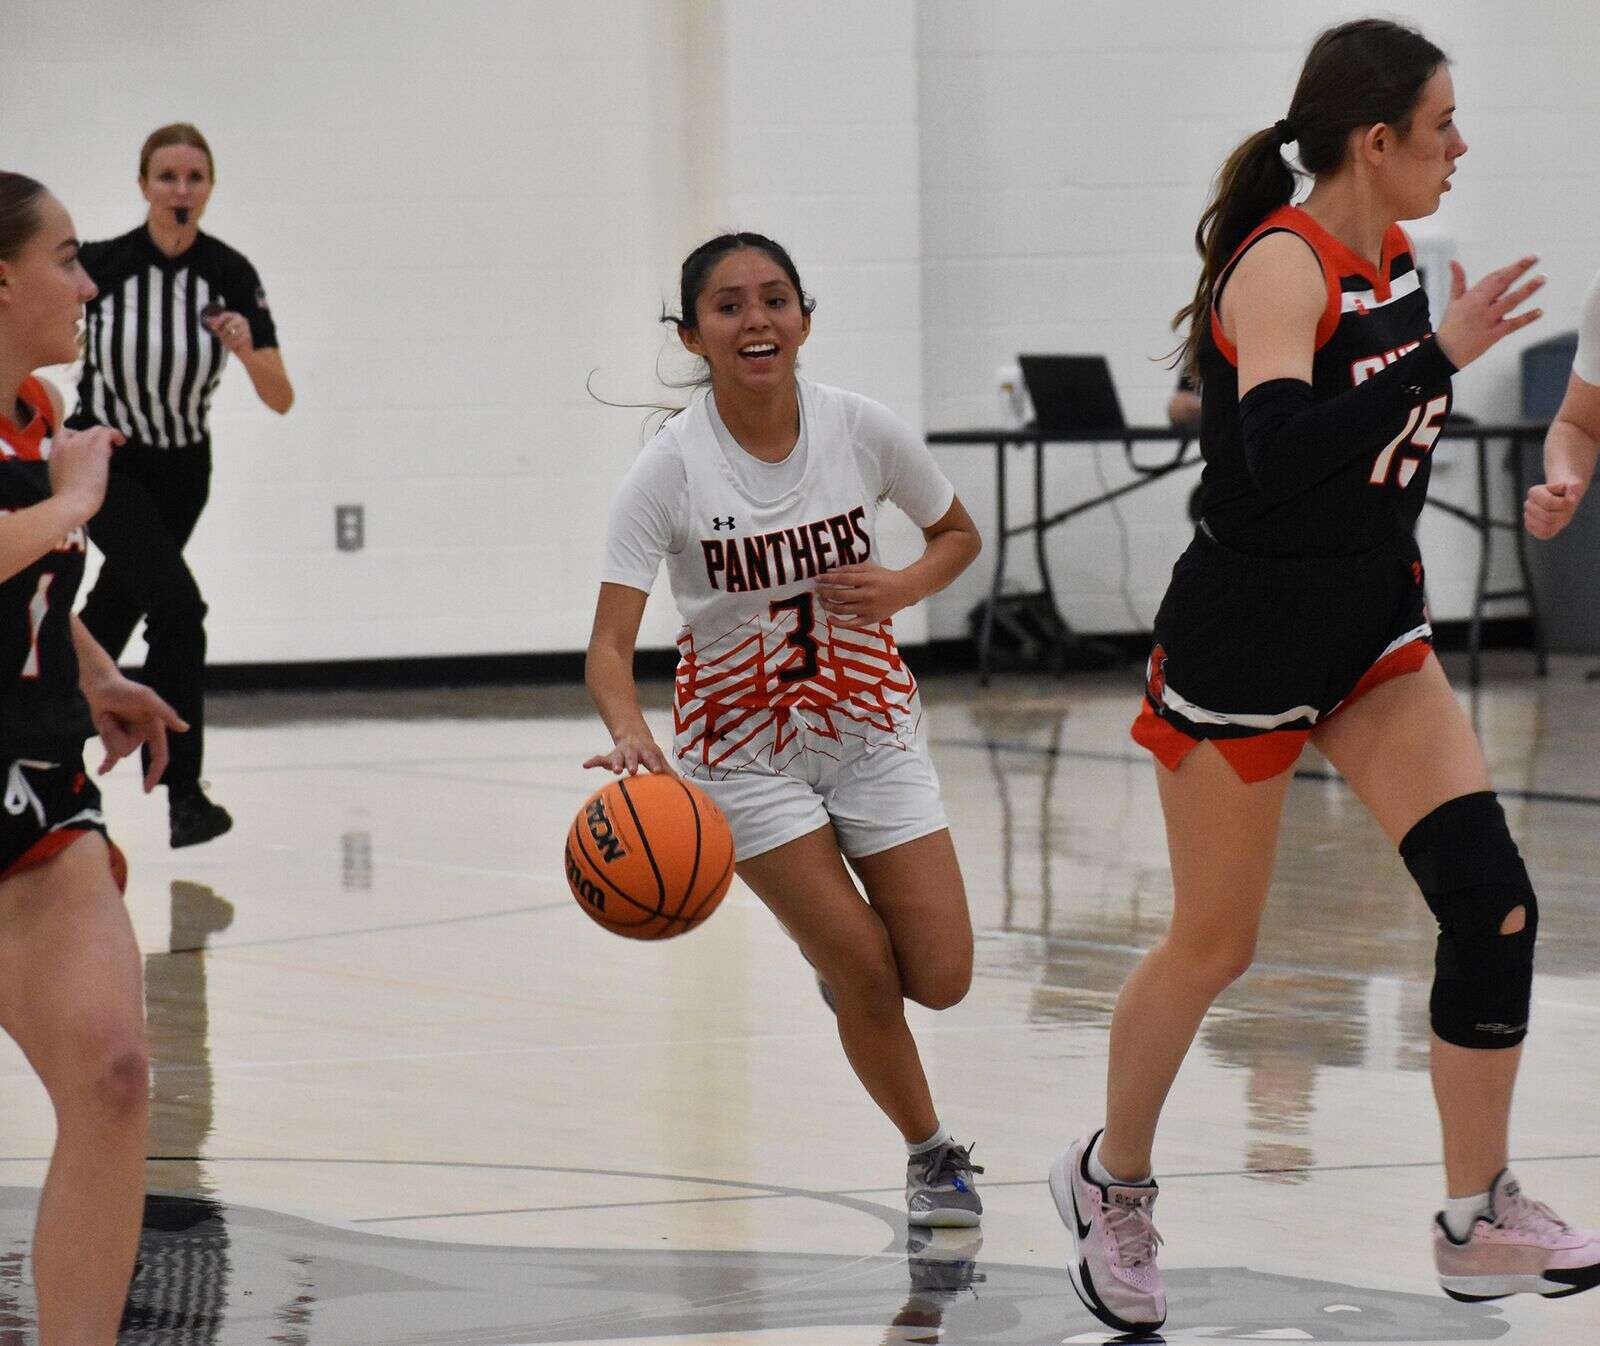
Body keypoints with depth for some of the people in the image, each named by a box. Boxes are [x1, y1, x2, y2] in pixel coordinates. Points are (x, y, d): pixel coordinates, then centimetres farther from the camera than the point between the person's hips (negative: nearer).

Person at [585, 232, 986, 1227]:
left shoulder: (864, 430, -11)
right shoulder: (671, 470, -19)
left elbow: (959, 533, 7)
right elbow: (611, 643, -23)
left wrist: (902, 589, -14)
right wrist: (631, 735, -43)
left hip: (870, 724, 2)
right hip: (745, 747, -2)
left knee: (940, 979, -4)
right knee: (867, 978, -8)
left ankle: (839, 936, 32)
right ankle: (933, 1153, 19)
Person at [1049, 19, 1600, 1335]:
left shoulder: (1395, 263, 3)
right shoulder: (1283, 265, -21)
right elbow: (1282, 452, -37)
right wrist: (1442, 354, -36)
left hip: (1372, 630, 7)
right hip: (1246, 636, -7)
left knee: (1493, 899, -8)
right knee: (1213, 947, 7)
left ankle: (1479, 1218, 1)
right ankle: (1112, 1179, 32)